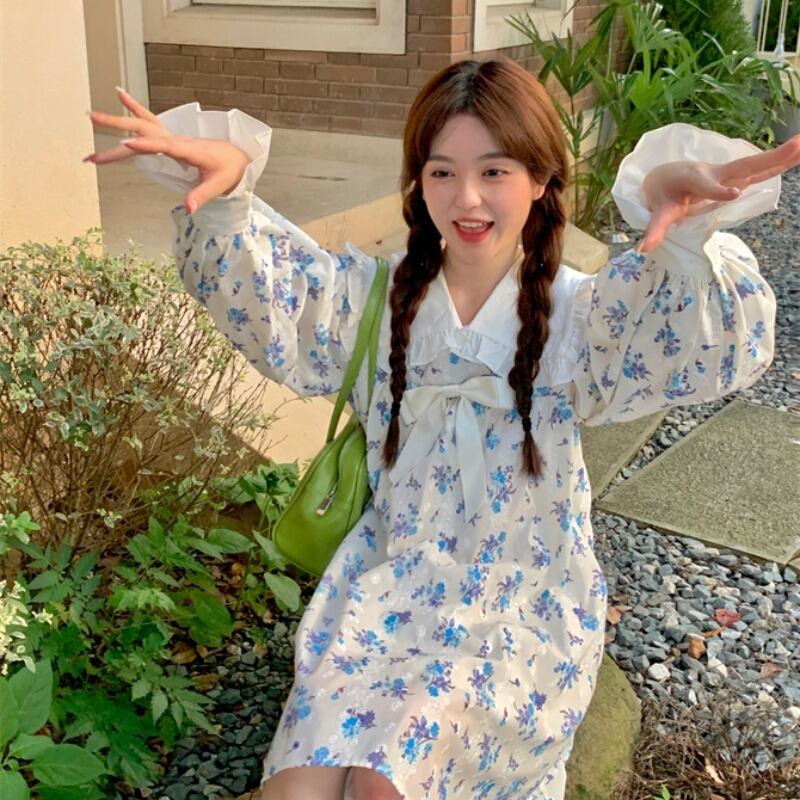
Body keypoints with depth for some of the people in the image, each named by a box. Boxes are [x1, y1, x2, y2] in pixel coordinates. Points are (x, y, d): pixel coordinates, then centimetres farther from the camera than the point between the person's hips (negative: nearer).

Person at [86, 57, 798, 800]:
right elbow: (256, 287, -9)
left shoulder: (573, 313, -5)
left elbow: (709, 341, -23)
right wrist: (220, 188, -32)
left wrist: (687, 230, -45)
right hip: (389, 576, 2)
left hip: (523, 597, -2)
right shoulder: (381, 297, 2)